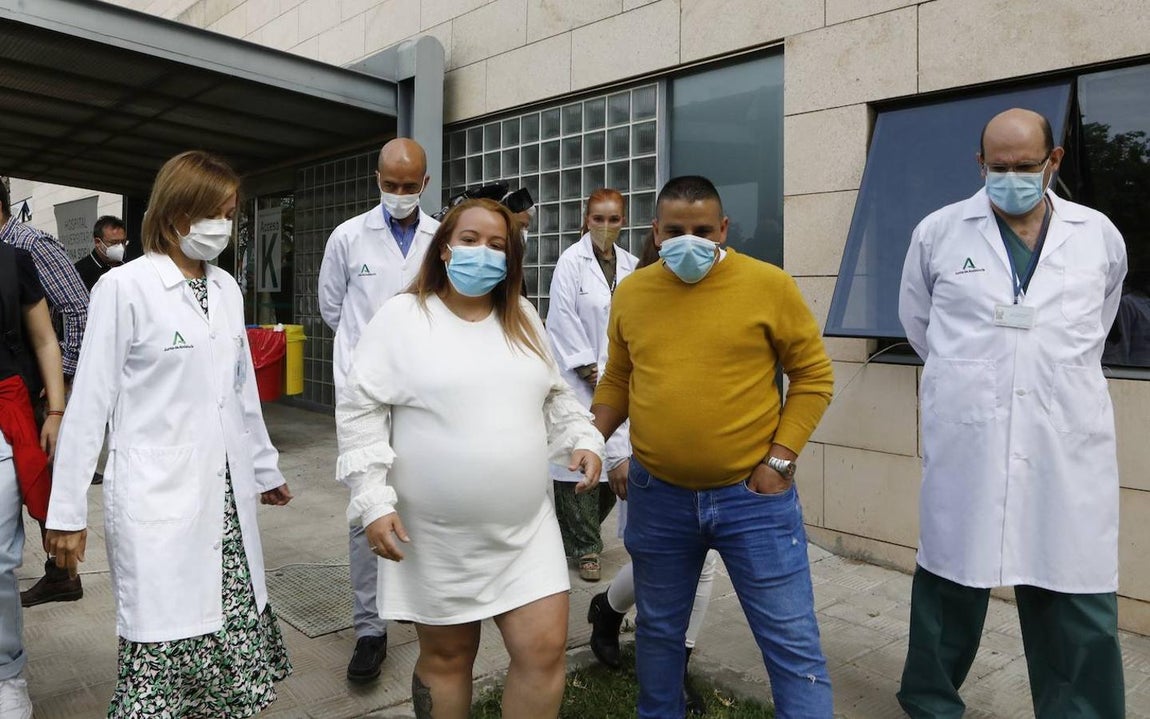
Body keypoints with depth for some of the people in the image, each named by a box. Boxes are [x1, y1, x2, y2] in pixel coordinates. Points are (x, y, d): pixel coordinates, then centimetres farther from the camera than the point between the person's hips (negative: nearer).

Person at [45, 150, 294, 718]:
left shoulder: (226, 288, 10)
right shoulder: (125, 287, -7)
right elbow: (90, 404, -6)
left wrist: (265, 469, 22)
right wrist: (67, 512, -5)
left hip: (225, 497, 5)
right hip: (157, 500, -5)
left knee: (235, 644, 6)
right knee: (164, 653, 1)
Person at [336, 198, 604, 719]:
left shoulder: (523, 317, 9)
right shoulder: (401, 317, -6)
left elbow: (555, 396, 18)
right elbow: (359, 412, -7)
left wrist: (583, 440, 1)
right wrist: (373, 501, -13)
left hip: (525, 528, 4)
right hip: (437, 534, -3)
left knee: (545, 649, 1)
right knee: (446, 656, 12)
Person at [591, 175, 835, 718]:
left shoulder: (769, 285, -8)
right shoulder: (630, 293, 2)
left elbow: (814, 375, -2)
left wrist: (780, 459, -8)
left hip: (753, 496, -3)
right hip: (656, 496, 3)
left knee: (791, 642, 5)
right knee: (659, 630, 20)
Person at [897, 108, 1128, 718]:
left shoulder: (1100, 237, 7)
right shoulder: (938, 232, 3)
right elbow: (917, 320, 16)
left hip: (1067, 447, 1)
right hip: (964, 444, -1)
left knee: (1078, 601, 3)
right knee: (952, 581, 11)